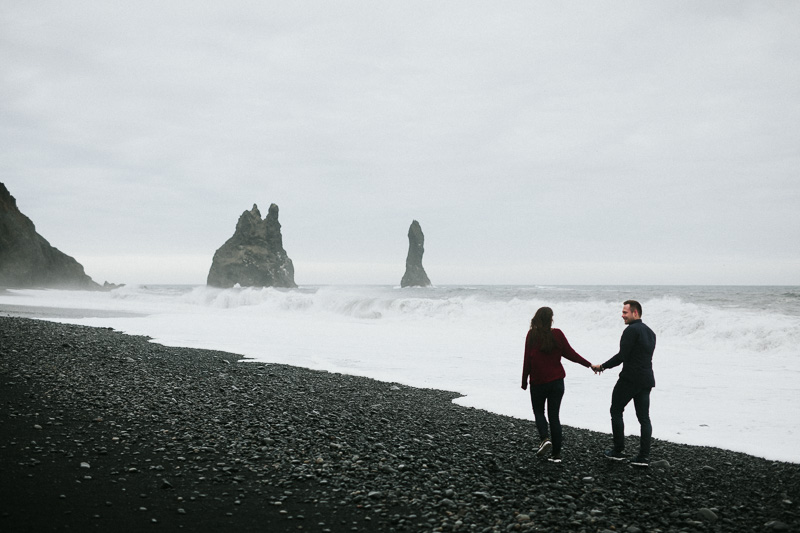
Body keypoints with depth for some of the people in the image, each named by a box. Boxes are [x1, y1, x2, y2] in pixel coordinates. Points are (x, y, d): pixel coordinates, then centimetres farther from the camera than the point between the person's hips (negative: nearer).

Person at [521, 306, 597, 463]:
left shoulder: (532, 335, -9)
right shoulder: (557, 334, -5)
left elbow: (527, 359, -8)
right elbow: (569, 353, -2)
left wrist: (524, 381, 1)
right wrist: (588, 364, 11)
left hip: (538, 382, -2)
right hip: (556, 381, 2)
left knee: (539, 411, 17)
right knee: (554, 415, 8)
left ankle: (545, 438, -10)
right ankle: (556, 454, 7)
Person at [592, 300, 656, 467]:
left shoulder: (631, 330, -13)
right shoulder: (650, 332, 15)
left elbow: (622, 356, -18)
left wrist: (602, 367, -9)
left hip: (630, 378, -8)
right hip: (646, 379, 8)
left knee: (616, 411, 7)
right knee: (644, 417, 7)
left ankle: (618, 451, 10)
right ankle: (644, 456, 4)